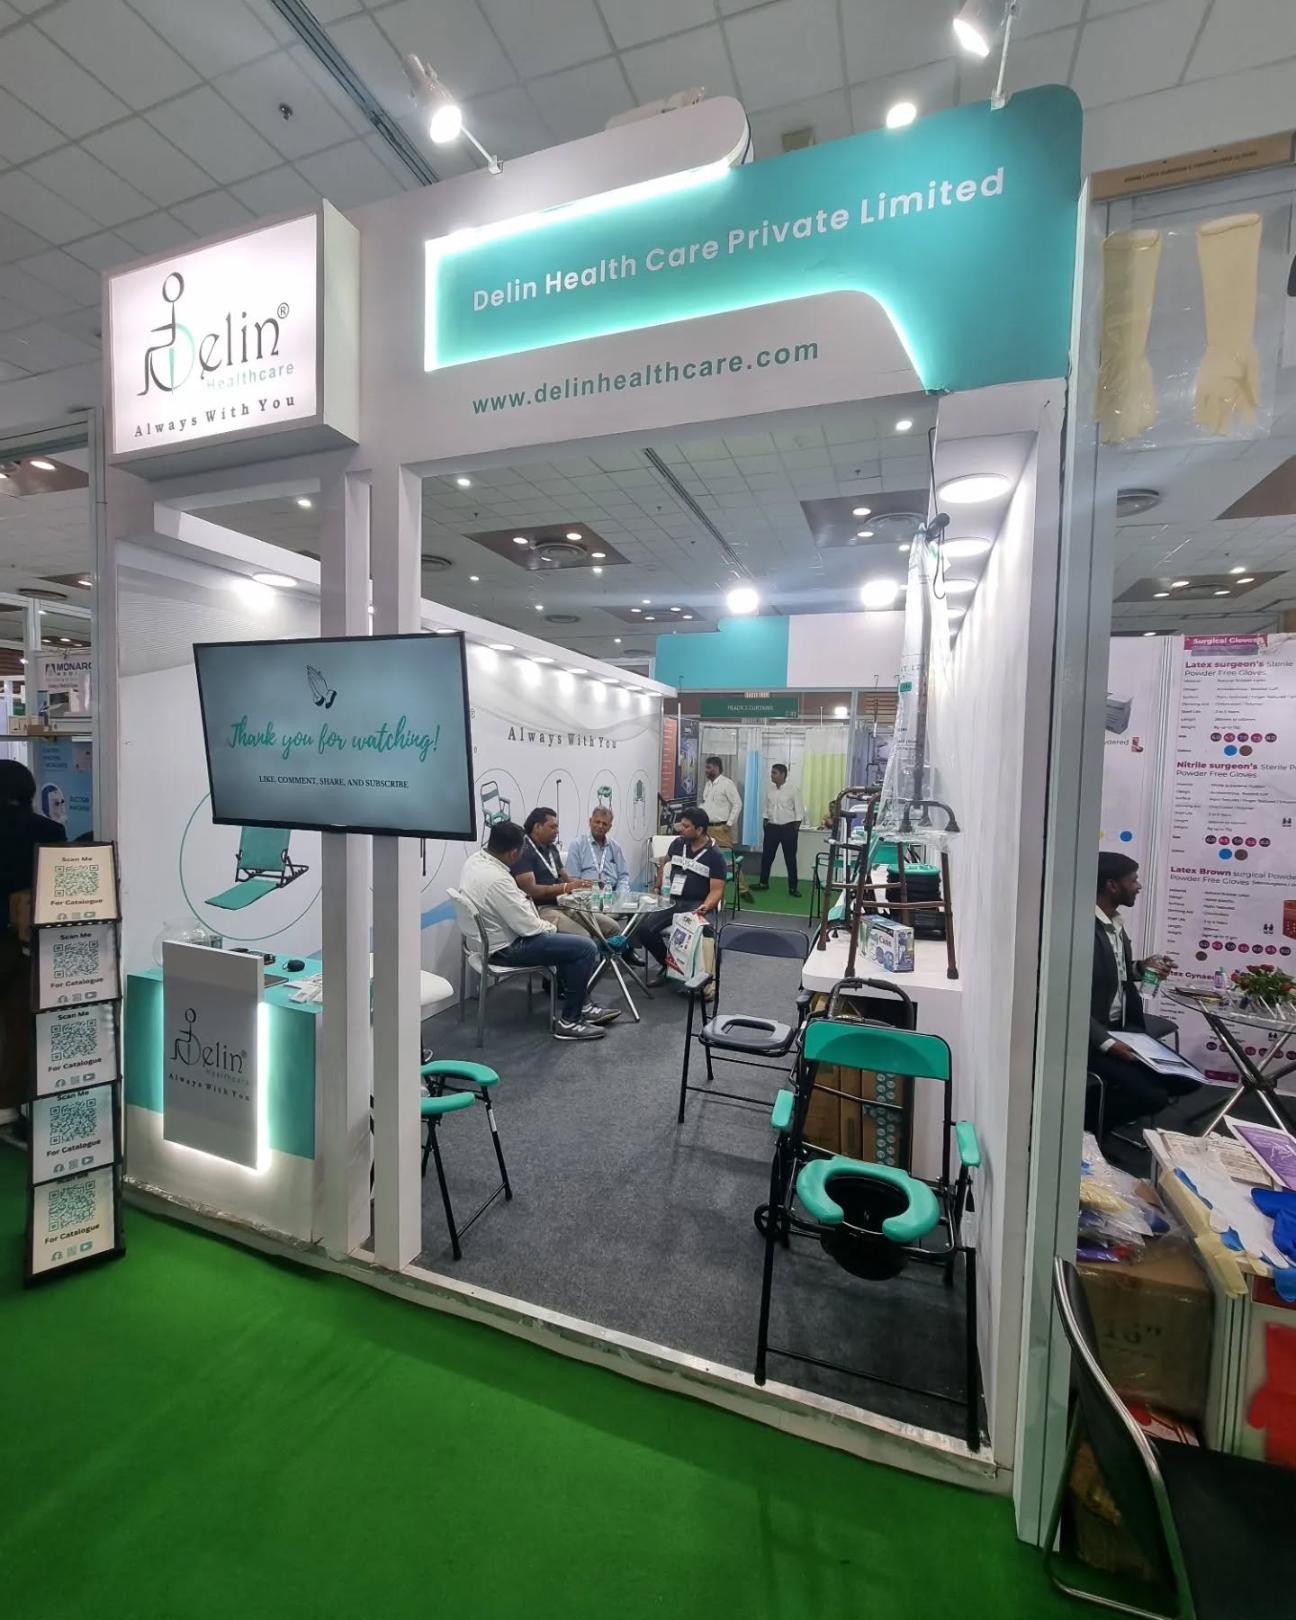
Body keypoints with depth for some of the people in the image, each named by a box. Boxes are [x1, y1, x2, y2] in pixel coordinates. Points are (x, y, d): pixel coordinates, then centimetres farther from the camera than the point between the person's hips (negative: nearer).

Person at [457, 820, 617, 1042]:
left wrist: (521, 898, 5)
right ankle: (569, 1021, 0)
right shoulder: (496, 879, -32)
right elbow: (528, 927, -24)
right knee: (586, 948, -13)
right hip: (506, 947, -11)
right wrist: (552, 928, -6)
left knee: (573, 941, 22)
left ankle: (581, 1006, 26)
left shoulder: (475, 859, -2)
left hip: (495, 935, 11)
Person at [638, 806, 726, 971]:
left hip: (697, 904, -5)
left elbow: (716, 889, -12)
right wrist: (659, 885, 25)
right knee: (645, 930, -19)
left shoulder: (715, 856, -7)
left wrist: (706, 906, -32)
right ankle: (668, 964, 5)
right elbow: (664, 861, 32)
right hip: (673, 901, 5)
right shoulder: (678, 843, 9)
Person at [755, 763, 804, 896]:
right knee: (766, 855, 8)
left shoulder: (793, 790, -9)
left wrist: (796, 827, -10)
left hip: (788, 828, -4)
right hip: (772, 827, 4)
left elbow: (799, 810, -7)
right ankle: (763, 882, 22)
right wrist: (765, 822, 9)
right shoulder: (769, 789, 5)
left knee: (790, 858, 3)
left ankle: (793, 887, 11)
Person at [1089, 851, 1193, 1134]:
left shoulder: (1114, 923, 8)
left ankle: (1108, 1100, 17)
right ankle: (1087, 1115, 5)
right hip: (1094, 1037, -9)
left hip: (1124, 1029, 9)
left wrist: (1140, 968, 1)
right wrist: (1107, 1043, -26)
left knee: (1186, 1080, 6)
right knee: (1153, 1096, -17)